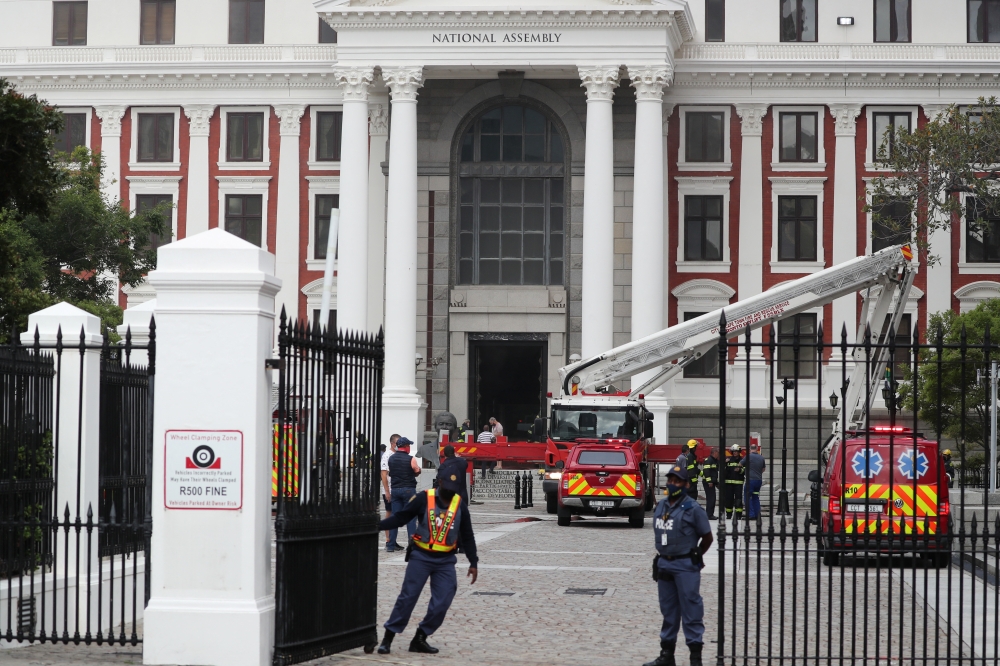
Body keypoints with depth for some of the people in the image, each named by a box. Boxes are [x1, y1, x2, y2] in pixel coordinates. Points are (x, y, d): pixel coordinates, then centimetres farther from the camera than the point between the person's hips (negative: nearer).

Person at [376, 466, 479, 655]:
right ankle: (388, 637, 3)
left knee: (442, 602, -1)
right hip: (421, 556, -3)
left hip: (446, 561, 3)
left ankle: (420, 639, 11)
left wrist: (473, 563, 8)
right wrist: (378, 525, -18)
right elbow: (400, 517, -7)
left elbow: (467, 536, 8)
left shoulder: (460, 505, 1)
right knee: (407, 597, -4)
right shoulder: (424, 499, -9)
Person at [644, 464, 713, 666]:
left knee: (691, 610, -5)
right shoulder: (660, 507, 10)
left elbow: (707, 538, -3)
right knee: (668, 611, 14)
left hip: (685, 566, -7)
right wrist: (662, 557, 13)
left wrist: (694, 557, 6)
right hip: (664, 564, 7)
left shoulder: (693, 509, -10)